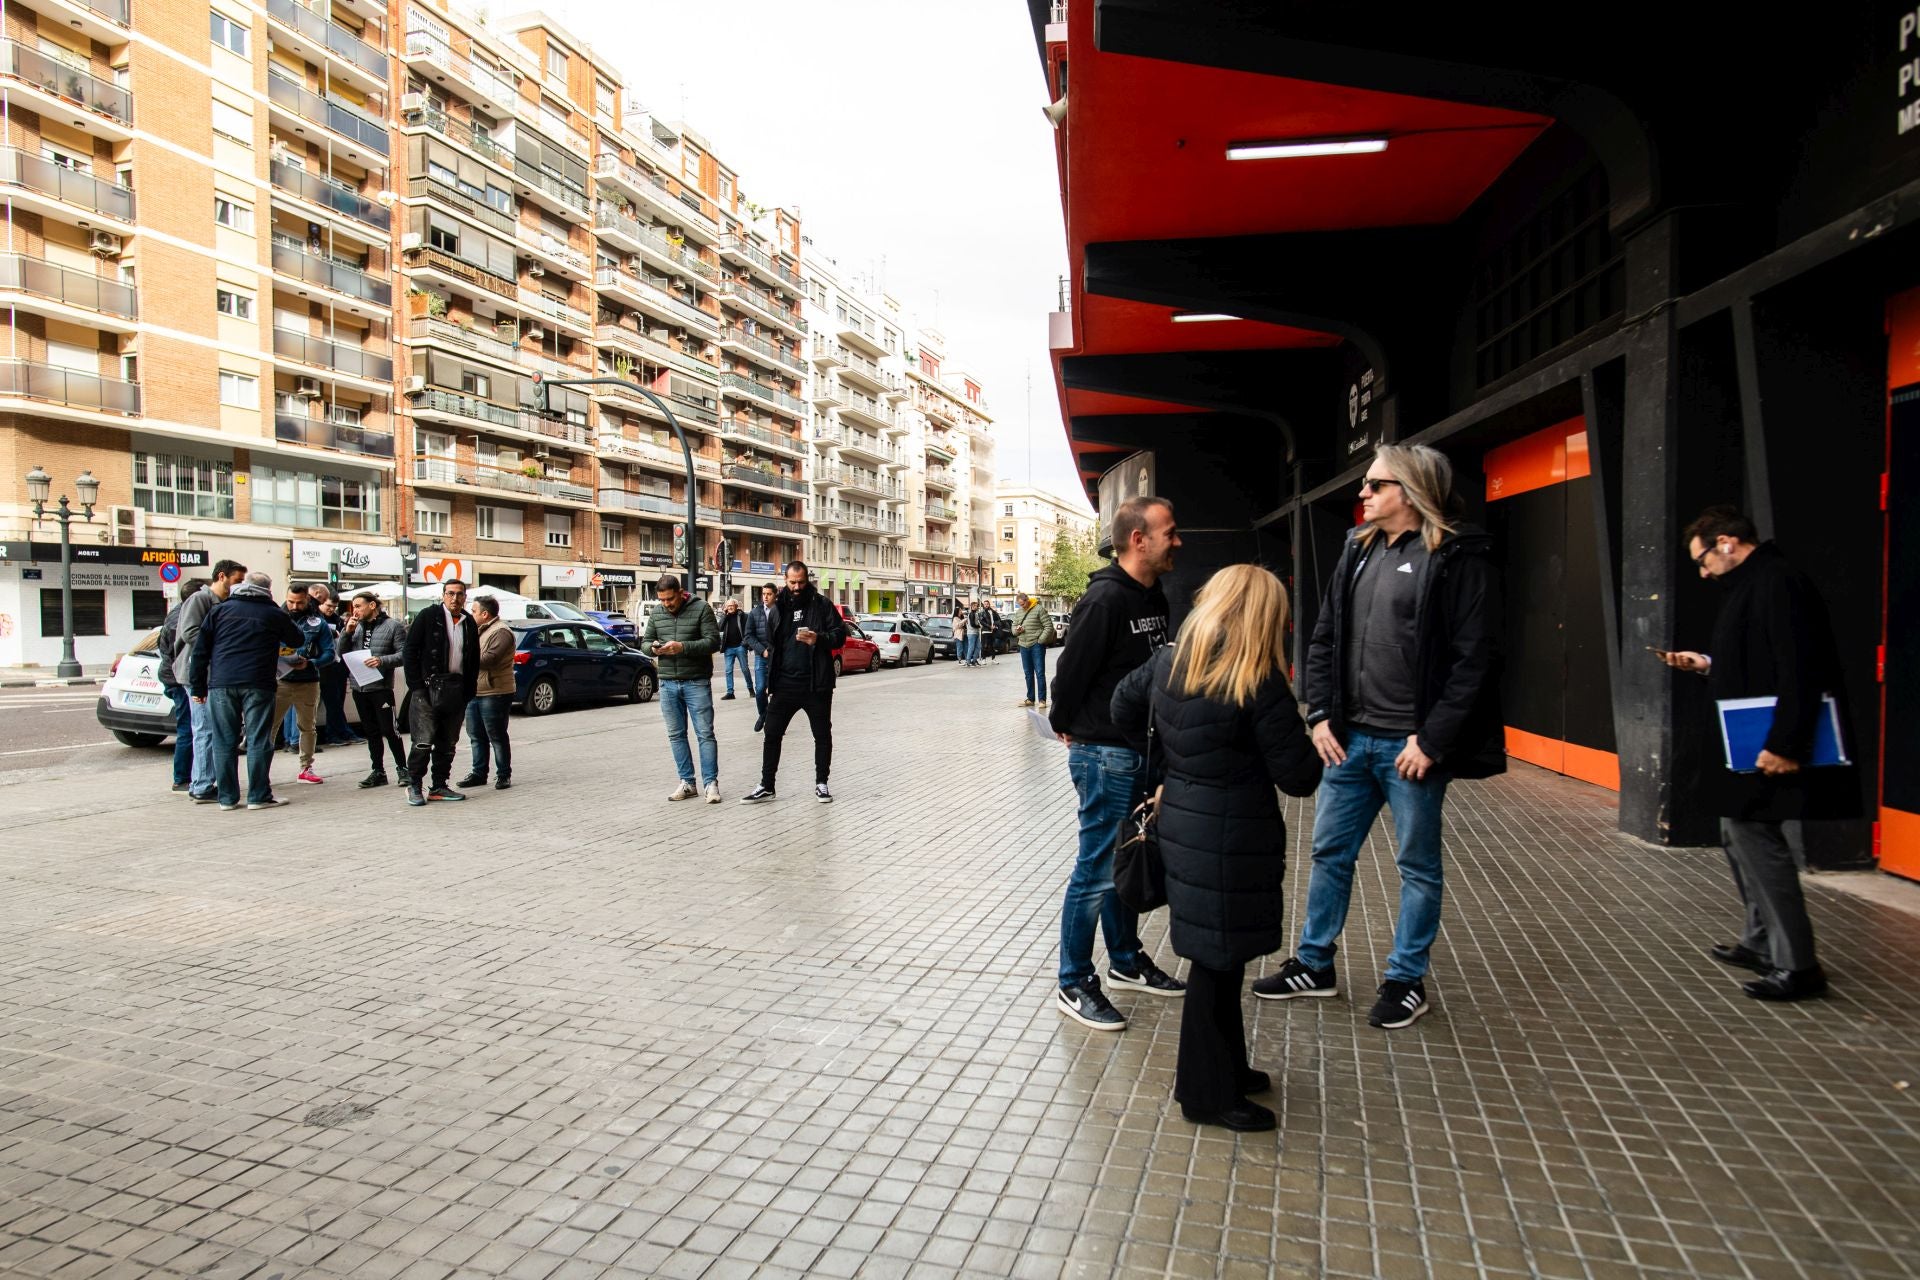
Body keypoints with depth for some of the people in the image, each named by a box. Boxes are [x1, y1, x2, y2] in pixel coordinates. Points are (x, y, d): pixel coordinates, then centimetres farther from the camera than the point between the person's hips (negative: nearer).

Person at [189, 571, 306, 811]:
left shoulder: (219, 610, 11)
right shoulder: (275, 614, 5)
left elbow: (200, 650, 8)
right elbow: (298, 640, 18)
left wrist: (197, 686, 10)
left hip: (221, 684, 2)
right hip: (257, 685, -2)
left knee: (224, 742, 7)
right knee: (258, 741, 1)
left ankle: (227, 797, 10)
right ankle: (258, 795, 2)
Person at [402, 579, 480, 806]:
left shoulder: (469, 623, 12)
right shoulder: (428, 616, -2)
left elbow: (474, 659, 16)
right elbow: (410, 653, -4)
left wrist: (469, 691, 8)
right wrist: (416, 686, -10)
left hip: (457, 690, 5)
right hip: (429, 686, -5)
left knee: (448, 743, 9)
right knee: (424, 740, -9)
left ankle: (439, 787, 17)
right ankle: (413, 786, 4)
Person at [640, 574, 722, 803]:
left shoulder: (701, 608, -6)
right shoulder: (656, 614, 8)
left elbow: (713, 641, -12)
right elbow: (644, 643, 15)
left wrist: (683, 647, -24)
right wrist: (653, 648, -9)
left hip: (697, 682, -5)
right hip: (668, 683, 5)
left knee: (705, 733, -3)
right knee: (676, 735, 8)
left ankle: (711, 783, 3)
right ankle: (687, 783, 16)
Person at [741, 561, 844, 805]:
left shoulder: (821, 604, -1)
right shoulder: (778, 606, 9)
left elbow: (840, 634, -3)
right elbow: (770, 642, 18)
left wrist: (819, 639, -23)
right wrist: (770, 678, 12)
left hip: (816, 683, -3)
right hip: (784, 682, 3)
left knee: (822, 735, 7)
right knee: (772, 734, 4)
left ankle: (821, 783, 20)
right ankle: (766, 786, 13)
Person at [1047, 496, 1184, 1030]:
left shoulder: (1154, 597, 9)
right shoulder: (1105, 598, -20)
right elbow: (1072, 668, -15)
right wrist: (1066, 725, 0)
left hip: (1140, 751, 9)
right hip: (1105, 755, -9)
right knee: (1097, 870, 0)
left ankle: (1126, 960, 37)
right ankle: (1074, 984, 13)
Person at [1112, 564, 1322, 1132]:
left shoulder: (1168, 662, 1)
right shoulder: (1260, 683, -19)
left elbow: (1123, 708, 16)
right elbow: (1299, 777, -15)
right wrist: (1308, 748, 5)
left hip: (1181, 822, 7)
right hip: (1232, 837, -7)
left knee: (1216, 956, 20)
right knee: (1219, 961, 5)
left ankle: (1224, 1068, 35)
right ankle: (1207, 1094, 20)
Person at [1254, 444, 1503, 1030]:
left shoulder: (1458, 558, -10)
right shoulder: (1358, 551, 11)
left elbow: (1475, 658, -15)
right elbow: (1323, 640, 13)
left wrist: (1432, 740, -17)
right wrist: (1321, 715, 3)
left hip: (1410, 746, -6)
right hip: (1350, 739, 7)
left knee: (1418, 866, 10)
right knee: (1330, 853, 15)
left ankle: (1407, 981, 25)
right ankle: (1314, 965, 29)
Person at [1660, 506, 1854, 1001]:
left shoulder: (1777, 582, -16)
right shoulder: (1752, 584, 15)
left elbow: (1800, 671, -24)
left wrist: (1785, 744, -26)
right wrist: (1707, 664, 17)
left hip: (1770, 750, -11)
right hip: (1749, 743, 11)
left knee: (1755, 836, -8)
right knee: (1739, 833, 18)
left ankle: (1796, 965, 1)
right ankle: (1760, 943, 30)